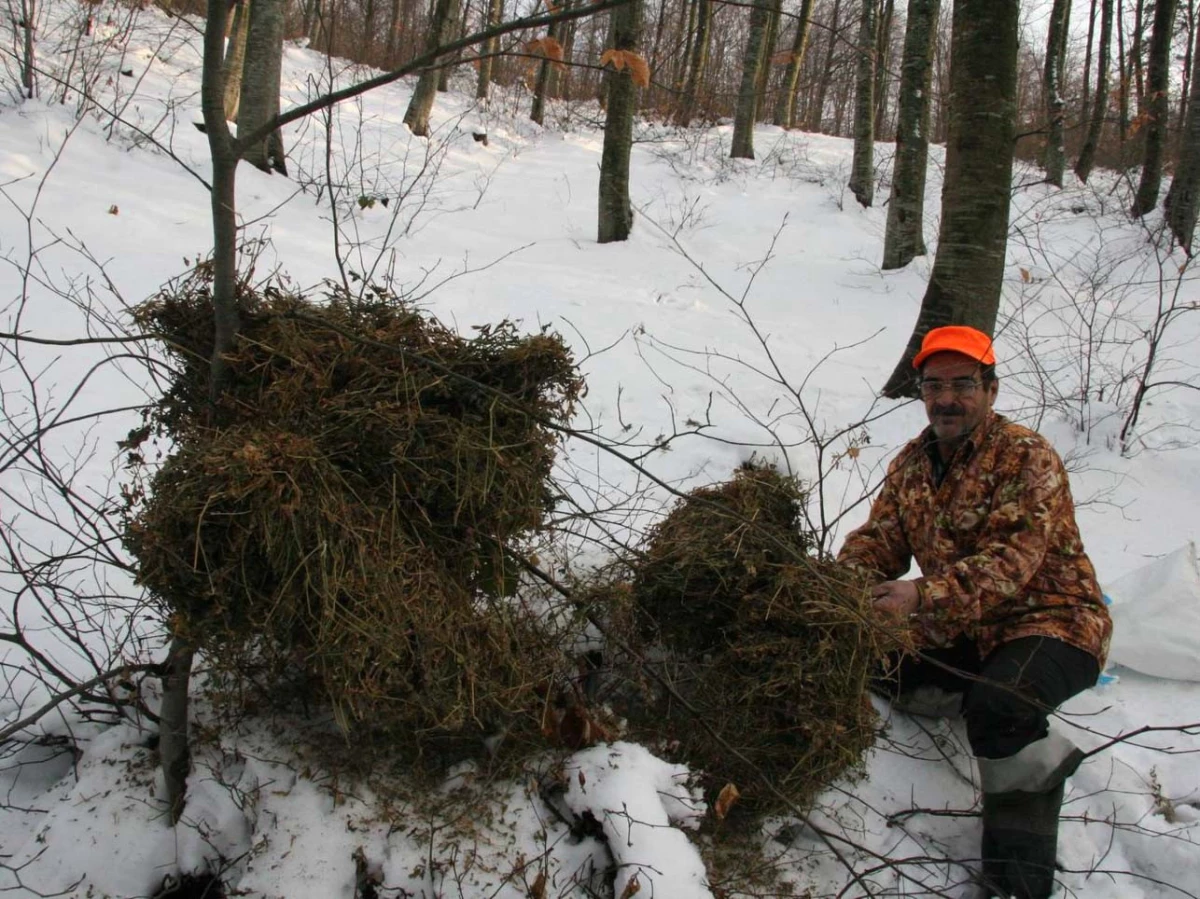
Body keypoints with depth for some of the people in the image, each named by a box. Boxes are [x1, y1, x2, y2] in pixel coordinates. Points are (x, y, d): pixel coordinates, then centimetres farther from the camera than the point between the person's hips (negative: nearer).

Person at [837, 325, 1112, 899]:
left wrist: (923, 597, -42)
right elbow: (880, 538, 2)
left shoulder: (1027, 457, -16)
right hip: (961, 633, 8)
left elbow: (1011, 561, -28)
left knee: (999, 707, -34)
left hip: (1050, 621, -7)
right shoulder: (912, 462, 6)